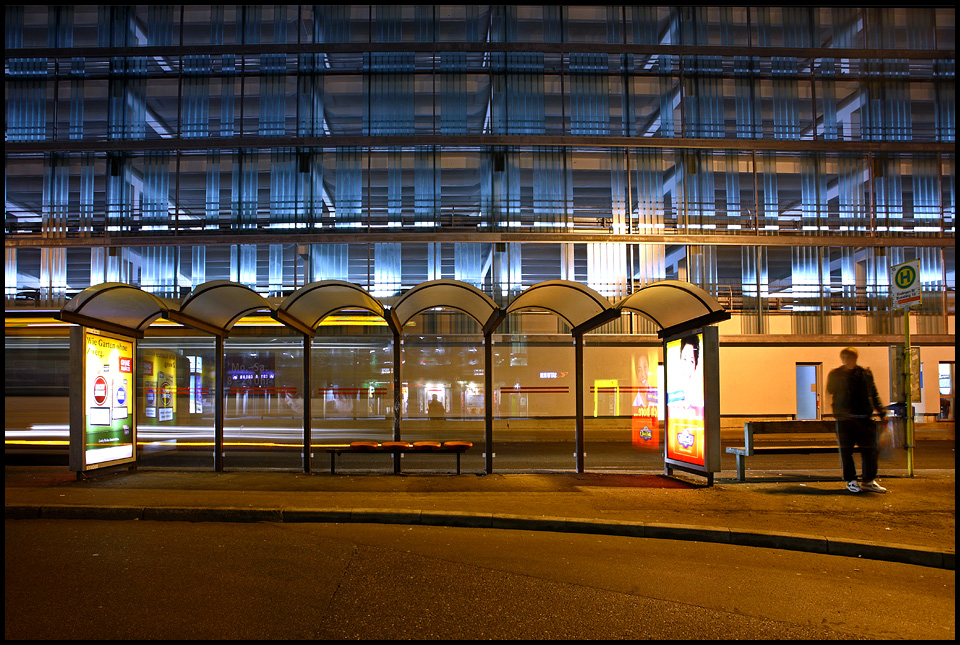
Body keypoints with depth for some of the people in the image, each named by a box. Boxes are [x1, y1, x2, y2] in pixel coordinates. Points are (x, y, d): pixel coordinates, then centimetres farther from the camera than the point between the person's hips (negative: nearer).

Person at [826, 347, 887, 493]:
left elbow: (874, 395, 16)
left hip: (865, 417, 2)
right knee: (846, 450, 0)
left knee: (871, 449, 2)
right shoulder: (835, 374, 6)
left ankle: (868, 481, 14)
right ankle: (850, 480, 12)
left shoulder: (866, 373, 12)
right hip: (844, 419, -2)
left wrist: (882, 413, 11)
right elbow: (831, 390, -5)